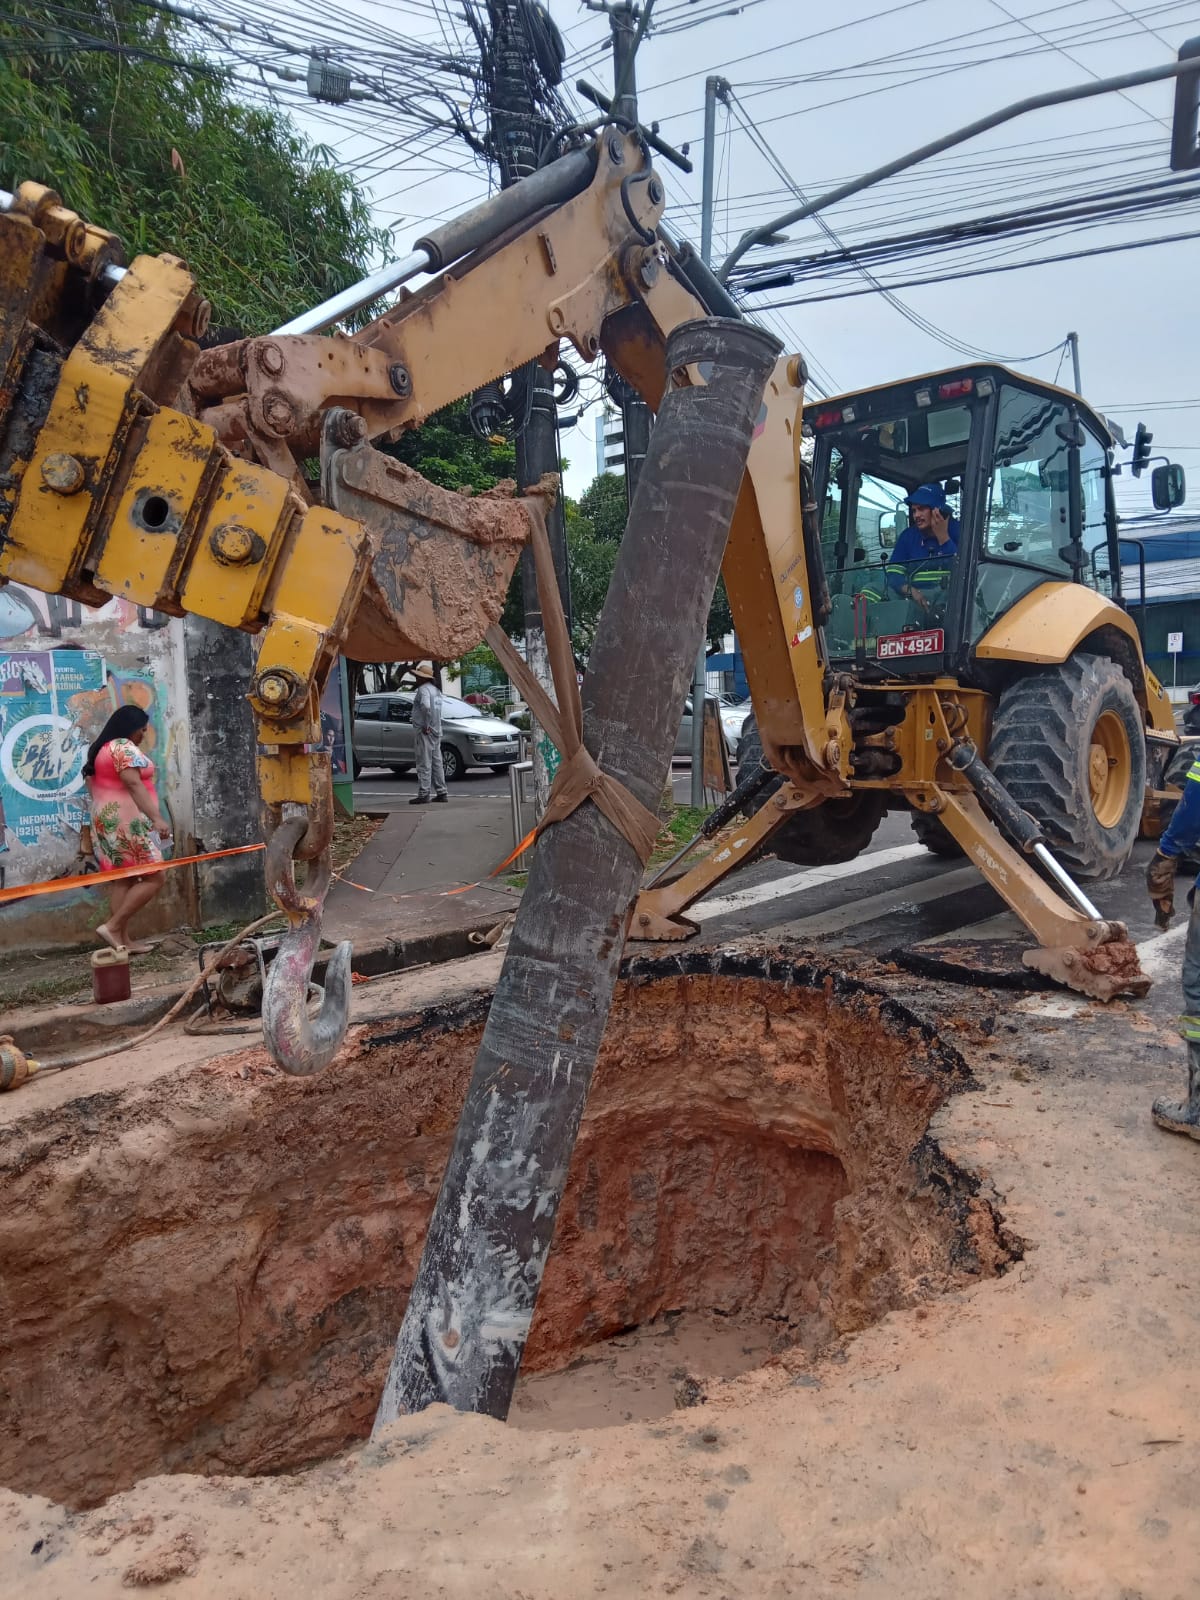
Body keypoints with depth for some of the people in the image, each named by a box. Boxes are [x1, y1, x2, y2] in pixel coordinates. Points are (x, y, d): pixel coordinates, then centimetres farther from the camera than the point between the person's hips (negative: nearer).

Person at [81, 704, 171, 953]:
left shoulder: (100, 749, 17)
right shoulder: (124, 747, -13)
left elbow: (91, 784, 21)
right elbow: (134, 784, -25)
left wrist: (98, 821, 26)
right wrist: (157, 818, -32)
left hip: (107, 820, 10)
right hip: (126, 821, -10)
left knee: (124, 879, 9)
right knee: (153, 878, -8)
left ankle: (122, 940, 7)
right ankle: (112, 927, -11)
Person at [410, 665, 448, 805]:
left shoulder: (423, 689, -13)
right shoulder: (436, 690, 18)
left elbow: (426, 706, -30)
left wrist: (426, 725, -23)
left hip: (424, 732, -9)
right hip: (436, 731, 9)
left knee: (424, 764, -7)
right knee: (436, 763, 12)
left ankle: (423, 794, -8)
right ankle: (441, 793, 14)